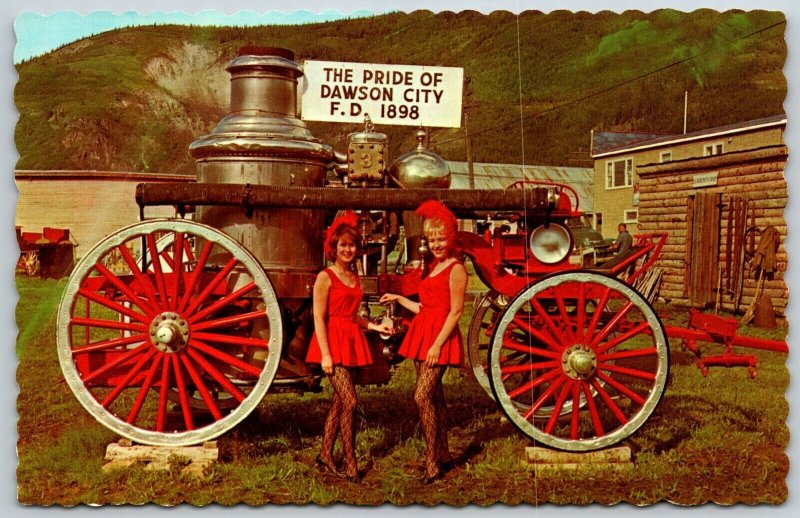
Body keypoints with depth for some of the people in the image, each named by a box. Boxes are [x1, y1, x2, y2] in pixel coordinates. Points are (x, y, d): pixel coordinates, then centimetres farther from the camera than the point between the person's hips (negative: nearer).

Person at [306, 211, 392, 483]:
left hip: (351, 343, 7)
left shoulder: (354, 277, 14)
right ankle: (350, 464, -1)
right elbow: (319, 319, -12)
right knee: (350, 401, -12)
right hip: (332, 342, -7)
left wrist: (375, 326, 8)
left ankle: (325, 456, 23)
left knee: (339, 401, 11)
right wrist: (325, 354, -17)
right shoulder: (325, 277, -8)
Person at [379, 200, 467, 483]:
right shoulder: (431, 268, 17)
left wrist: (438, 344, -18)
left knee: (422, 396, -14)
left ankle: (432, 464, -8)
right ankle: (443, 455, 23)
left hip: (441, 337, -8)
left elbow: (455, 312, -13)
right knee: (434, 397, 12)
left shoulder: (456, 269, -8)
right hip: (423, 334, 8)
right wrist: (399, 299, 23)